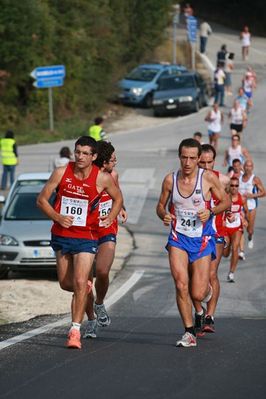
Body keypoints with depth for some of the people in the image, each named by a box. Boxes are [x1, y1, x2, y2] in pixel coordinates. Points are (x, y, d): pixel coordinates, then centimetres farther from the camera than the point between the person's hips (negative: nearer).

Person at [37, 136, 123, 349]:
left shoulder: (103, 178, -8)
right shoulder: (61, 173, -6)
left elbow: (118, 198, 11)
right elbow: (41, 200, 1)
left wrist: (111, 217, -7)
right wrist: (58, 217, -15)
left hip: (86, 237, -3)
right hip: (61, 236, 3)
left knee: (79, 283, -15)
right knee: (65, 283, 13)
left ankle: (75, 330, -10)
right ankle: (84, 289, 48)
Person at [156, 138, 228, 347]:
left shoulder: (209, 178, -7)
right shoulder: (170, 180, -1)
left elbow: (225, 202, 3)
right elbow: (161, 205, 12)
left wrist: (210, 212, -16)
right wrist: (164, 215, -11)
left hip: (202, 239, -2)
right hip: (178, 238, 2)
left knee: (198, 294, -5)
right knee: (181, 286, -14)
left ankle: (206, 289, 35)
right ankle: (190, 333, -1)